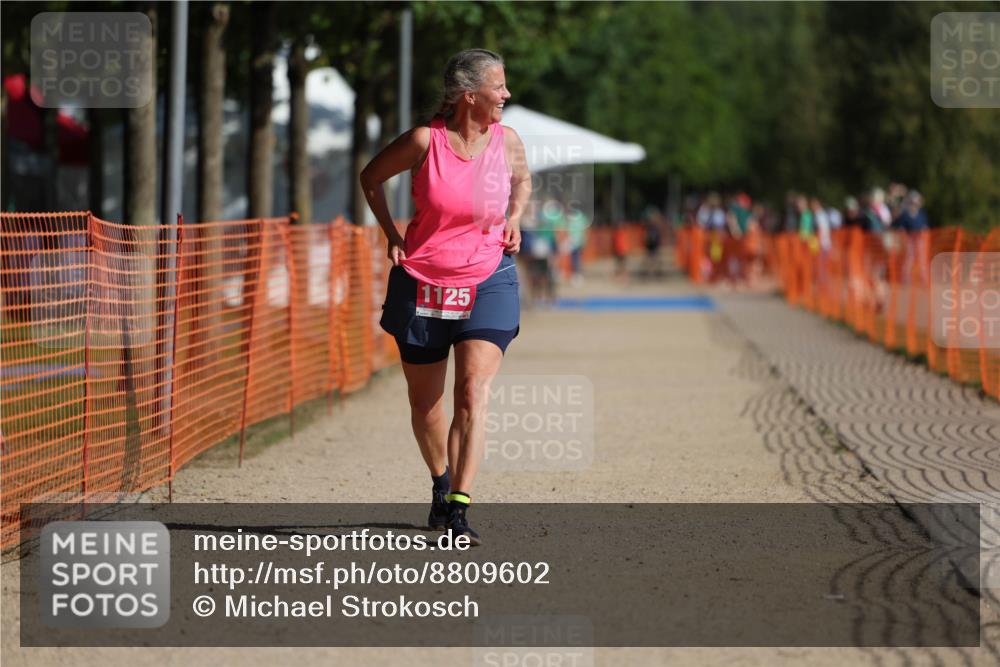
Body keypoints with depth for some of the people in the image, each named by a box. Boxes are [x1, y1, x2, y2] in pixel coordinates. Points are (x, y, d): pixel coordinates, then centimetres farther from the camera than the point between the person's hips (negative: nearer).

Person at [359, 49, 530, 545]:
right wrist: (392, 235, 1)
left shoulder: (507, 141, -1)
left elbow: (522, 179, 23)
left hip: (488, 283, 1)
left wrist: (513, 220, 6)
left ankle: (458, 510, -21)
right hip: (422, 283, -1)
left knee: (474, 394, -17)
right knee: (425, 406, 10)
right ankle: (441, 485, 38)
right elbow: (371, 176, 7)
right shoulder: (425, 140, -10)